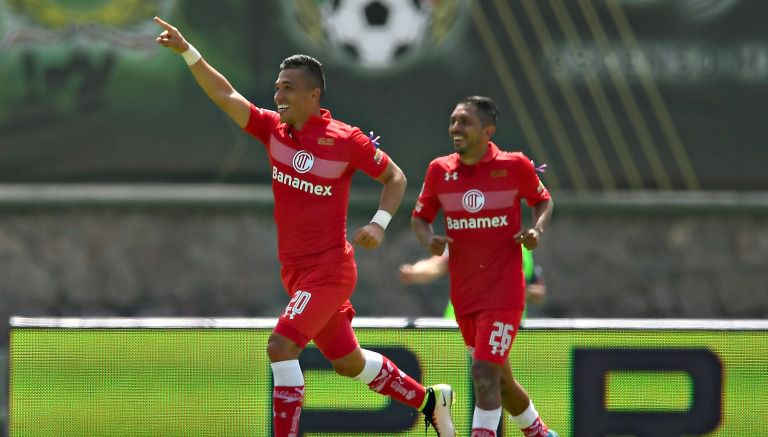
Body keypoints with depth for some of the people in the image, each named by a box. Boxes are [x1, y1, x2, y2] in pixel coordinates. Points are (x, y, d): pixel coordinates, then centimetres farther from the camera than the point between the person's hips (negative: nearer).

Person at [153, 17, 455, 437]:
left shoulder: (346, 140, -12)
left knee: (281, 347, -22)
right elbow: (225, 95, -5)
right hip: (296, 272, 7)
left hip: (329, 270, -7)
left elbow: (394, 177, 0)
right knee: (348, 362, 17)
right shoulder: (273, 129, 2)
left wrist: (379, 223, -15)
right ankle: (431, 399, 37)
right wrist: (187, 52, -17)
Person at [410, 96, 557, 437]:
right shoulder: (440, 171, 2)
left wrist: (537, 230, -10)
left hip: (504, 291, -5)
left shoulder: (515, 166, -7)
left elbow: (543, 201, 10)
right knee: (498, 378, 16)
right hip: (464, 294, 5)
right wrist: (429, 240, -9)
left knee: (484, 374, -17)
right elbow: (419, 217, 12)